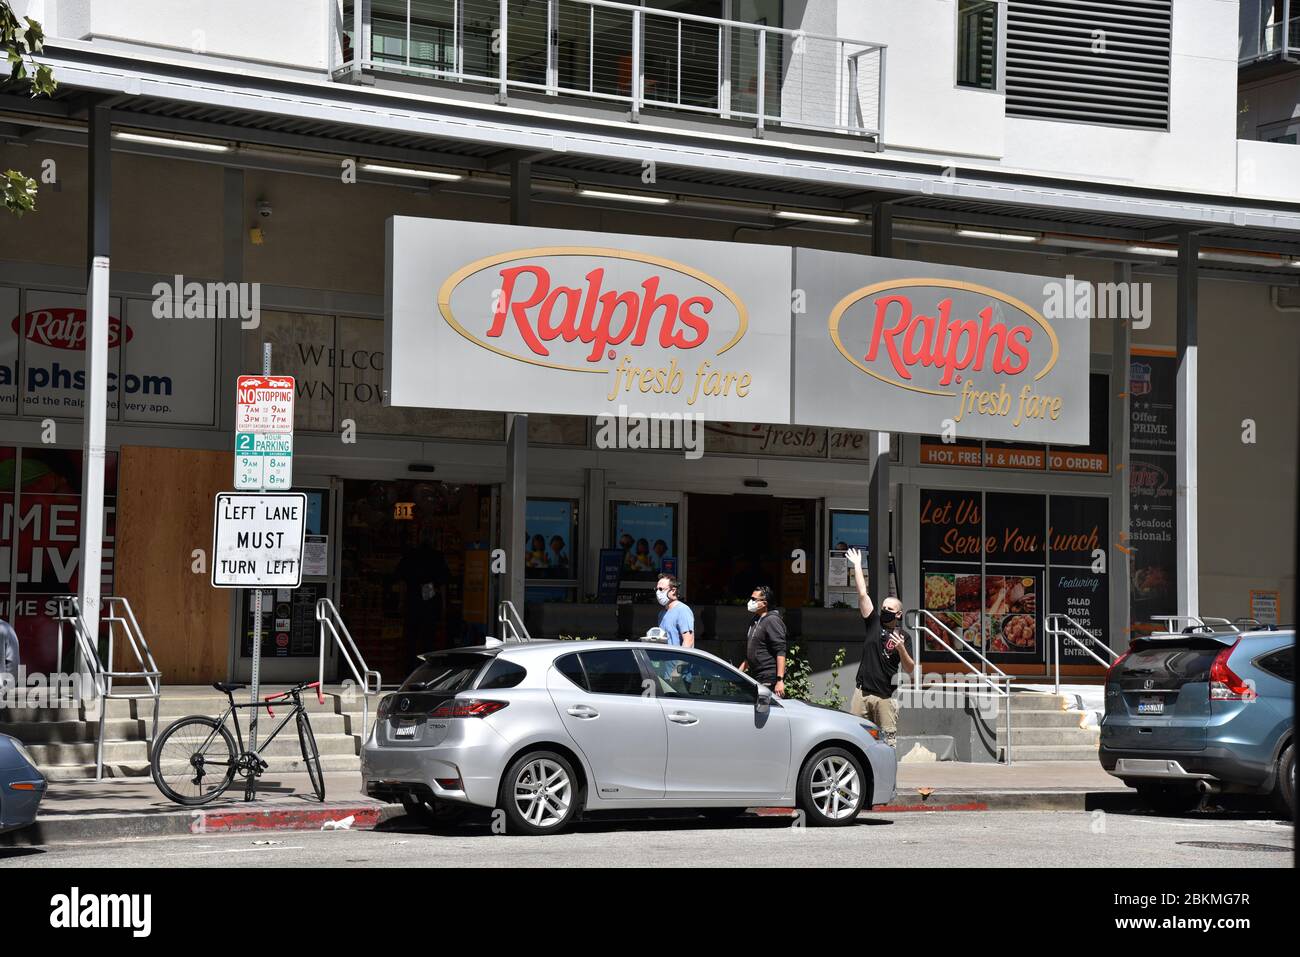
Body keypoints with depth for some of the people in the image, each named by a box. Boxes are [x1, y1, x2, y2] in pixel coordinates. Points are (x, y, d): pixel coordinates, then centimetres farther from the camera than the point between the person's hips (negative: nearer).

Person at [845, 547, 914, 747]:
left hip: (885, 695, -3)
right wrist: (857, 566, 9)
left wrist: (901, 649, -18)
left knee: (888, 738, -4)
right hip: (862, 692, 3)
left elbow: (910, 668, 0)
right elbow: (863, 594, 9)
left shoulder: (903, 636, 3)